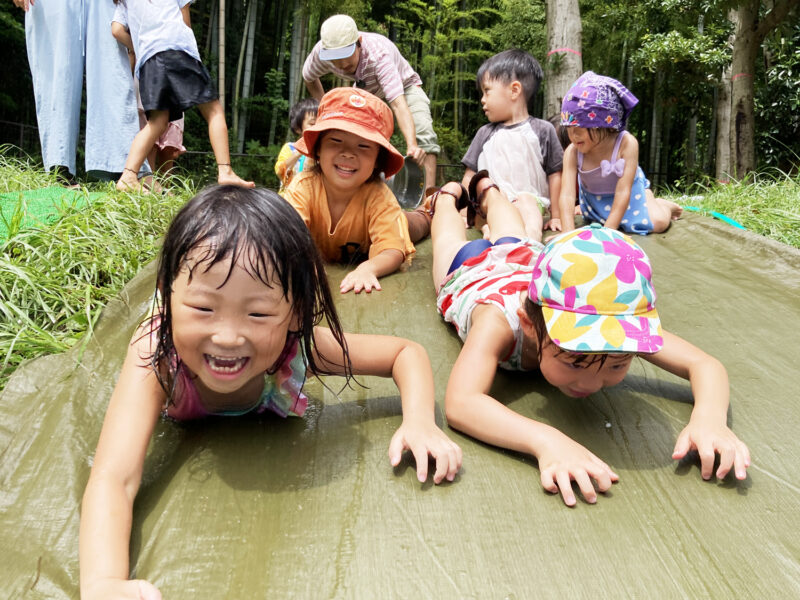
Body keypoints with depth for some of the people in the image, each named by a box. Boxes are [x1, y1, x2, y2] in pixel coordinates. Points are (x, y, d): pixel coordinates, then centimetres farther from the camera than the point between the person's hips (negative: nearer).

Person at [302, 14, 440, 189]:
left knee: (424, 135, -29)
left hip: (403, 86, -5)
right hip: (365, 92, 5)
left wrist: (412, 145, -69)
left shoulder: (378, 54, -42)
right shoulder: (320, 52, -27)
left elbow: (398, 103, -54)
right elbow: (309, 78, -2)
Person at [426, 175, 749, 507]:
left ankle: (488, 192, 64)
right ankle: (448, 195, 59)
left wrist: (709, 418, -66)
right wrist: (545, 440, -86)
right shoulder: (499, 320, -57)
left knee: (511, 240, 38)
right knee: (451, 242, 33)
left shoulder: (620, 325, -47)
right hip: (471, 268, -3)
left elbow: (706, 366, -43)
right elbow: (459, 404, -71)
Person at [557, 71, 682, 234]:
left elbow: (622, 192, -36)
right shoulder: (572, 152, -30)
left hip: (629, 193, -2)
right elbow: (567, 194, -35)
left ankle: (663, 205, 19)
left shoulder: (626, 144, -35)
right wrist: (568, 233, -47)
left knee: (657, 223, -13)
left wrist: (608, 230, -41)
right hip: (593, 197, 2)